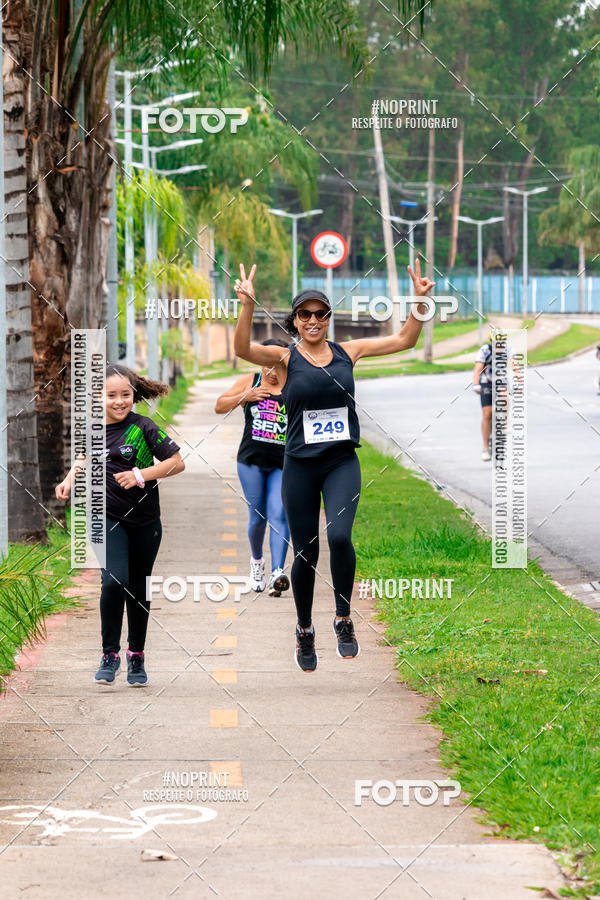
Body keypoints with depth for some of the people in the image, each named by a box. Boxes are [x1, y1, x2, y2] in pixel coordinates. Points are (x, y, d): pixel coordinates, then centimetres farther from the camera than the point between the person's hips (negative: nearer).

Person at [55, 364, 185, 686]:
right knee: (114, 581, -20)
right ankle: (109, 654, -6)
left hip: (145, 522, 0)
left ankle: (136, 656, 30)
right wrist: (70, 479, 6)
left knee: (138, 590, 11)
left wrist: (140, 475, -20)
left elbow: (177, 462, -10)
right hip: (108, 517, 0)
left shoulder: (142, 427, -11)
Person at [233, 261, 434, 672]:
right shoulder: (285, 358, -3)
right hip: (301, 466, -1)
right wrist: (247, 306, -38)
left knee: (339, 536, -22)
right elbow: (243, 349, -22)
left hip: (343, 462, 1)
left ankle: (344, 619, -4)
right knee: (305, 551, 7)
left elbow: (404, 340, 10)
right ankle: (305, 631, 28)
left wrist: (420, 301, -3)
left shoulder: (347, 351, 5)